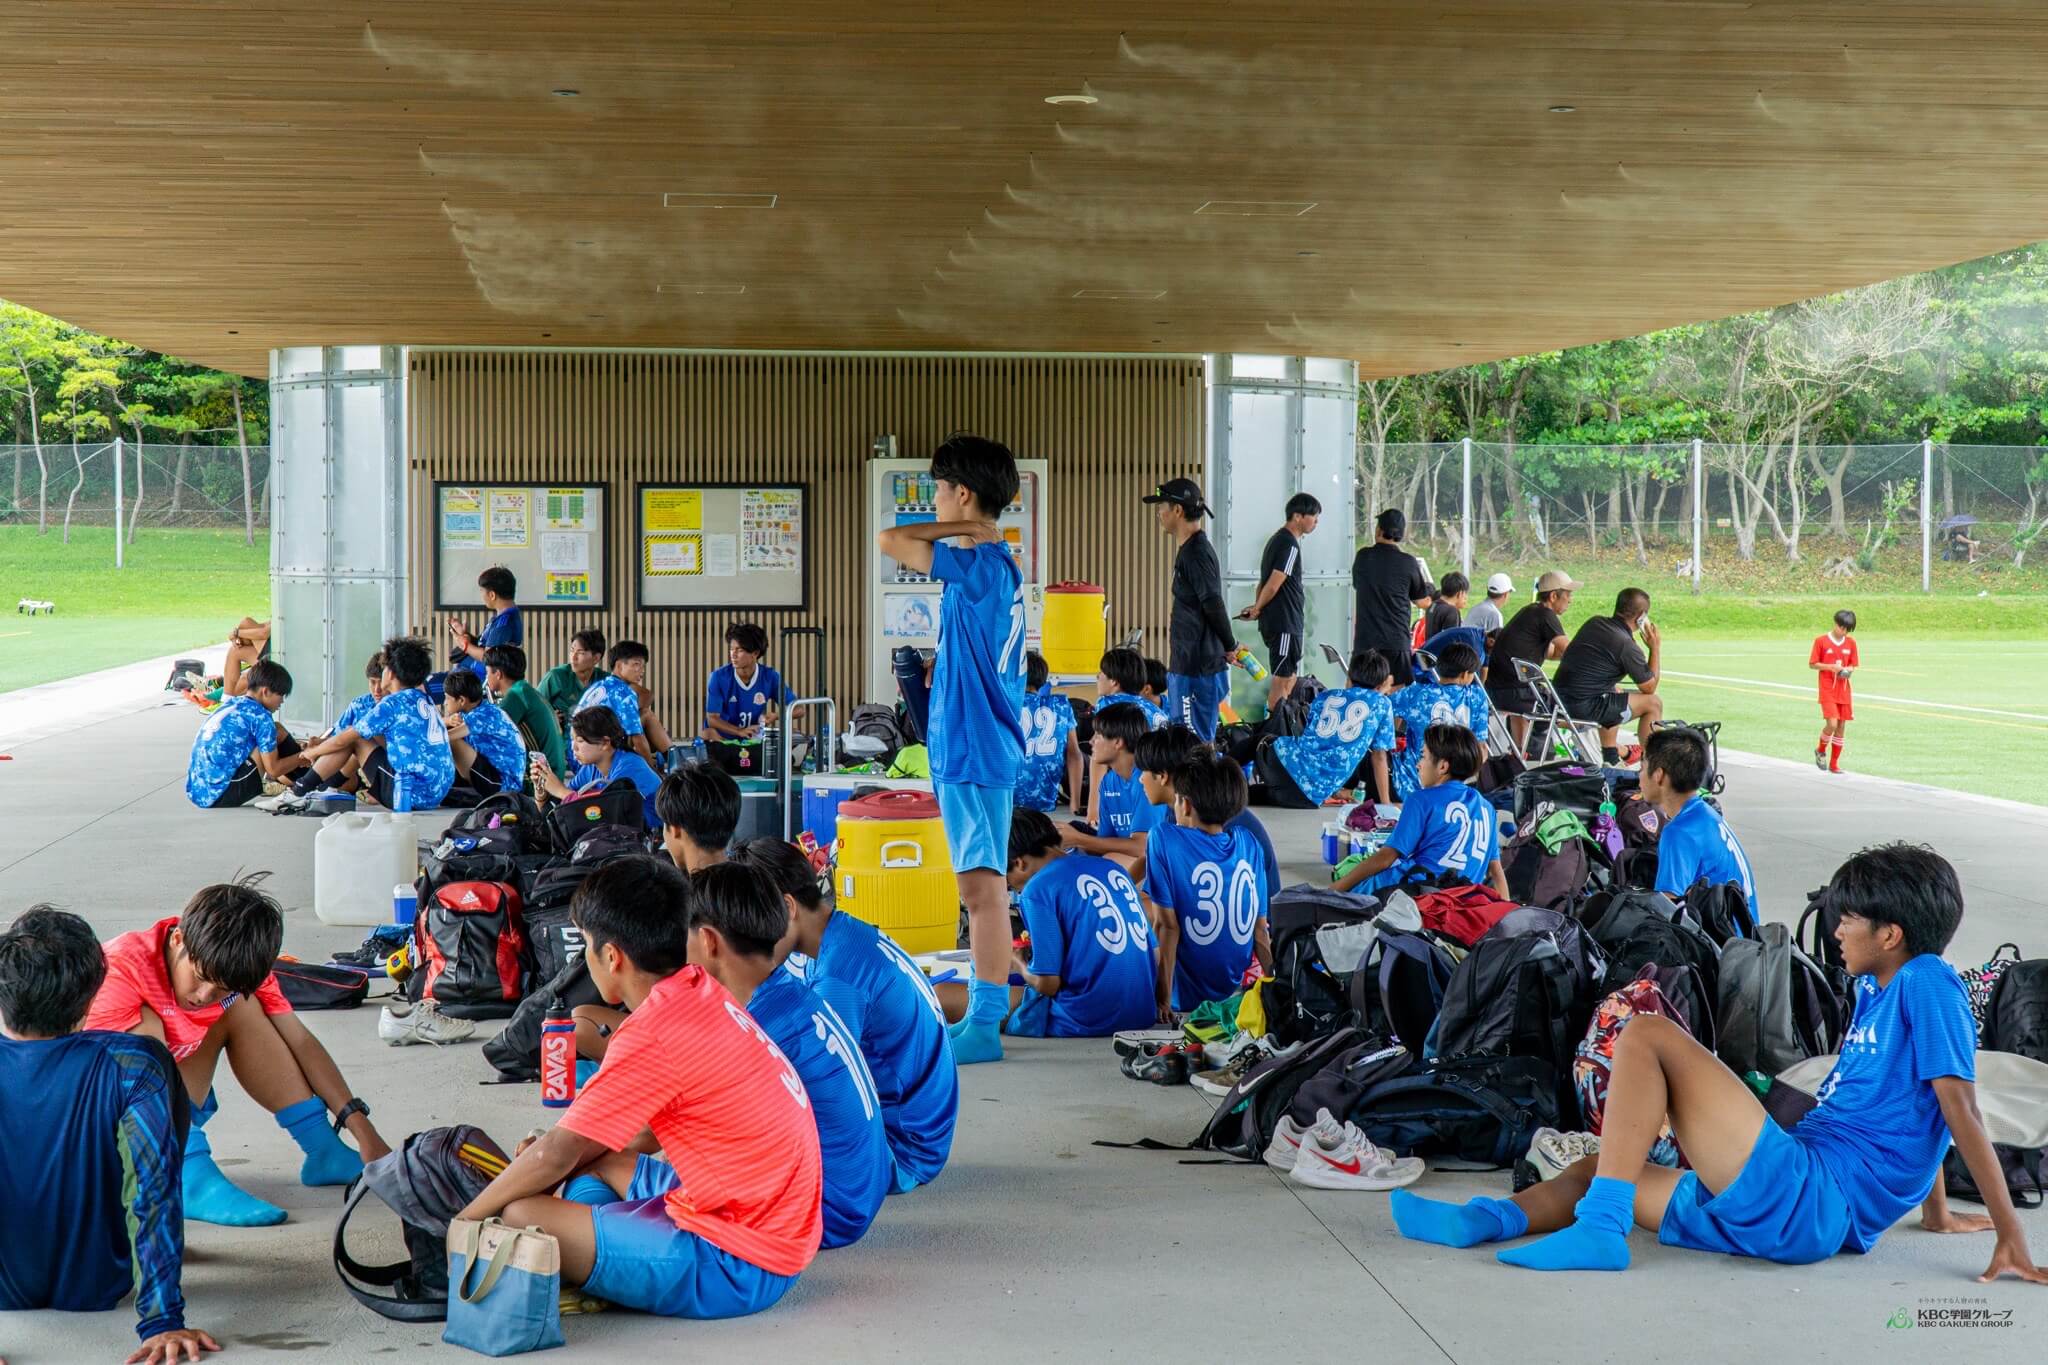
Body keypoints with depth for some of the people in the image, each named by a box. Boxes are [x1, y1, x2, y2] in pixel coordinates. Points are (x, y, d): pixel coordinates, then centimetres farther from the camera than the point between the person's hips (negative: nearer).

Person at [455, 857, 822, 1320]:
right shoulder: (703, 992, 7)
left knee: (519, 1217, -18)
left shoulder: (653, 1035, -19)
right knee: (593, 1159, 25)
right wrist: (559, 1149, 13)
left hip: (735, 1267, -10)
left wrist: (462, 1224, 1)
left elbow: (556, 1155, -12)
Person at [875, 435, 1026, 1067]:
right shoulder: (998, 566, 14)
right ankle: (984, 1010, 24)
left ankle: (983, 1027, -6)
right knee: (980, 888, 16)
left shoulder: (978, 565, -16)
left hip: (974, 752, -10)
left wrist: (965, 527, -11)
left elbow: (890, 540, -22)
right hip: (975, 748, 10)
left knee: (983, 888, -8)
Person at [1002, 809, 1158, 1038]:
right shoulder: (1112, 868, 14)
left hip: (1086, 1023, -8)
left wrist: (1022, 967, 11)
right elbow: (1154, 951, 16)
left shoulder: (1037, 890, -7)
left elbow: (1047, 983, -9)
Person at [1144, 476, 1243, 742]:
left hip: (1197, 670, -10)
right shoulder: (1190, 549, 15)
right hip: (1186, 665, 10)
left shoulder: (1196, 553, -16)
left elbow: (1213, 605, -20)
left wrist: (1230, 647, -10)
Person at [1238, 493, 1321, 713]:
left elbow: (1265, 581, 17)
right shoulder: (1290, 545, -16)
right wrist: (1257, 610, -4)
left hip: (1281, 621, 10)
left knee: (1289, 677, 15)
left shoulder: (1277, 539, 16)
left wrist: (1257, 607, 7)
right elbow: (1273, 585, -18)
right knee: (1282, 679, -6)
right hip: (1285, 622, -10)